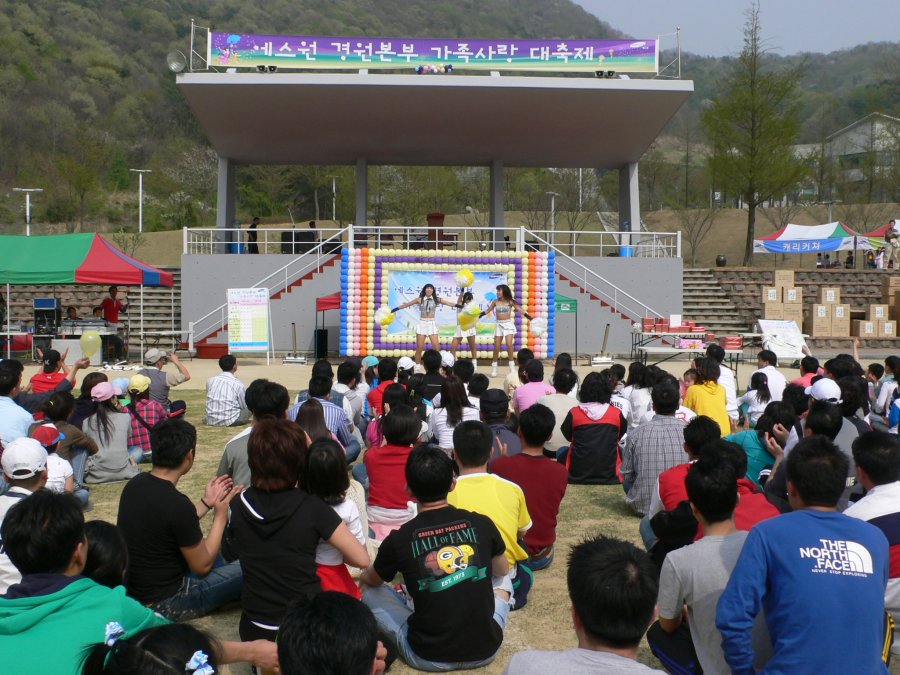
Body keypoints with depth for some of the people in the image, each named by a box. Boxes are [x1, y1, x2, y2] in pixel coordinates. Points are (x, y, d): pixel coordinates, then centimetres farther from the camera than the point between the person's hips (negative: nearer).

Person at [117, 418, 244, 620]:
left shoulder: (135, 484, -4)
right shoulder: (176, 503, -28)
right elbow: (202, 565, -15)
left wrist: (206, 502, 11)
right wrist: (220, 515, -6)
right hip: (162, 603, -9)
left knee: (205, 547, 28)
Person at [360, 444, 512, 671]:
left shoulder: (399, 540, -12)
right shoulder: (482, 524, -6)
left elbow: (370, 581, 12)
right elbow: (502, 571, 17)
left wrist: (363, 578, 37)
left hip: (429, 657, -2)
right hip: (485, 650, 3)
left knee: (371, 593, 18)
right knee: (501, 581, 28)